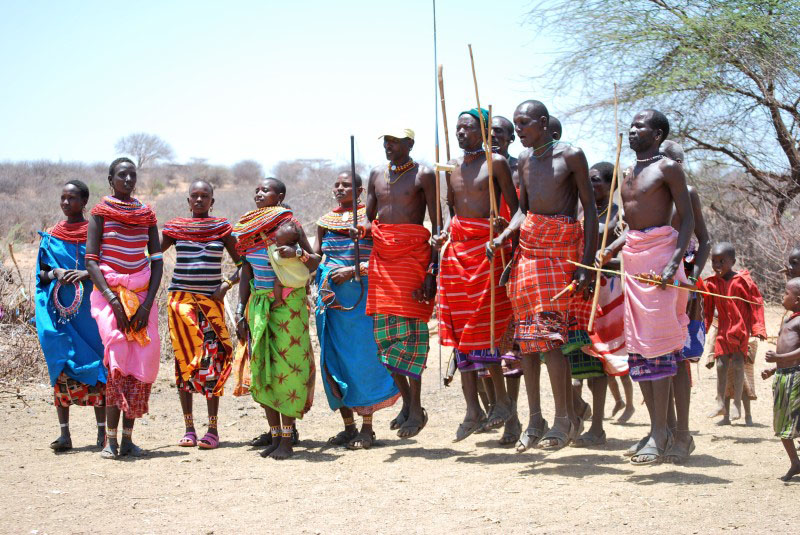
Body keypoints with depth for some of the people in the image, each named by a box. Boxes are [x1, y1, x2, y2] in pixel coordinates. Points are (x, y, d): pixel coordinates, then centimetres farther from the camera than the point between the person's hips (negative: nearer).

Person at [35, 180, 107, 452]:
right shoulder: (52, 236, 11)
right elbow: (42, 274, 11)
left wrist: (86, 274, -17)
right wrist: (55, 273, -10)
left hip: (90, 310, -2)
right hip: (60, 310, 2)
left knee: (95, 368, -3)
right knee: (61, 368, -1)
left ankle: (102, 432, 2)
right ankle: (64, 433, 3)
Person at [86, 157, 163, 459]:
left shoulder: (146, 214, 12)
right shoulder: (101, 212, 2)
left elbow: (157, 261, 8)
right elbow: (91, 261, -4)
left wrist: (148, 302, -5)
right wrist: (113, 300, -15)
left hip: (142, 294, 4)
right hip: (109, 292, -4)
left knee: (144, 358, -7)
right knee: (117, 353, -19)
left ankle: (128, 438, -1)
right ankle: (111, 439, -17)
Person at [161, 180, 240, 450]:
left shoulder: (222, 228, 7)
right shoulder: (175, 227, 8)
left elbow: (242, 263, 10)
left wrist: (227, 284, -4)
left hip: (212, 299, -1)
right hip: (181, 298, 1)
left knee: (212, 358, -7)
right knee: (184, 359, -1)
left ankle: (213, 429, -2)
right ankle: (188, 428, 5)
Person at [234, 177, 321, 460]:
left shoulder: (288, 222, -6)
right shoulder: (247, 227, 8)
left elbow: (315, 261, -5)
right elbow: (246, 274, 14)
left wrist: (297, 253, -26)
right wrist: (240, 312, 10)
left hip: (288, 304, -5)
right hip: (258, 304, 5)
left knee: (286, 367, -6)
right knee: (262, 369, 4)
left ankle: (286, 439, -1)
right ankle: (274, 434, 12)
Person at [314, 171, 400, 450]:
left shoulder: (369, 217, -1)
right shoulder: (325, 221, 15)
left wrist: (354, 271, -17)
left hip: (361, 293, -5)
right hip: (330, 295, 5)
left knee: (362, 358, -5)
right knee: (334, 358, 5)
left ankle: (367, 428, 3)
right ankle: (348, 426, 14)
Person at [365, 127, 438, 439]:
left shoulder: (424, 175, -2)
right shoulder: (377, 175, 15)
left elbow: (437, 225, -5)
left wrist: (432, 270, -13)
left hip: (413, 254, -6)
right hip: (382, 255, 6)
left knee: (410, 329, -8)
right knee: (384, 331, 3)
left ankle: (416, 409, -2)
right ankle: (407, 401, 16)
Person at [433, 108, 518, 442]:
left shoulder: (496, 163, -1)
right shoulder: (452, 168, 17)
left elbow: (515, 208, -3)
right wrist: (444, 233, 8)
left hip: (486, 245, -6)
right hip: (456, 246, 6)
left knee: (483, 325, -11)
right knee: (459, 326, 1)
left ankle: (501, 399, 3)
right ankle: (473, 410, 3)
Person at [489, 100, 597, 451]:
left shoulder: (570, 156, -6)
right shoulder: (525, 160, 13)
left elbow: (590, 208, -6)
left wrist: (586, 263, -13)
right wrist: (501, 237, -2)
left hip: (561, 248, -6)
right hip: (528, 247, 6)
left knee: (548, 334, -13)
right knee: (527, 336, 4)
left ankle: (565, 418, -3)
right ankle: (535, 420, 11)